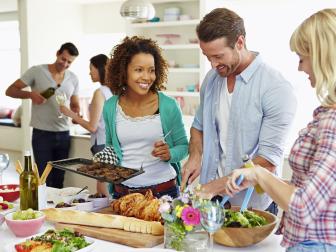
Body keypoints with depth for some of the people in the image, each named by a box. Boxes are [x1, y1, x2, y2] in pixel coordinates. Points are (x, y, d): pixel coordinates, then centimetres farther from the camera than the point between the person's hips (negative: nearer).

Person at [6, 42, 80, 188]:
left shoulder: (73, 79, 8)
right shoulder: (37, 71, -5)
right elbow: (10, 91, -4)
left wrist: (76, 114, -6)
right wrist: (30, 94, -21)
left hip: (63, 134, 4)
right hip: (42, 134, -4)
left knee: (59, 181, 11)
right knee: (43, 179, -2)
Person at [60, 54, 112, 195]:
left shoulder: (100, 92, -14)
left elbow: (92, 127, -13)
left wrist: (71, 114, -3)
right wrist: (78, 119, 20)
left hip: (102, 145, -8)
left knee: (103, 192, 0)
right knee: (111, 192, 14)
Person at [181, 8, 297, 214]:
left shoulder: (277, 89, -18)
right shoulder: (211, 79, 1)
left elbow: (269, 160, -20)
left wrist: (217, 186, -23)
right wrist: (195, 156, -3)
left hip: (253, 204, -5)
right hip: (210, 197, 5)